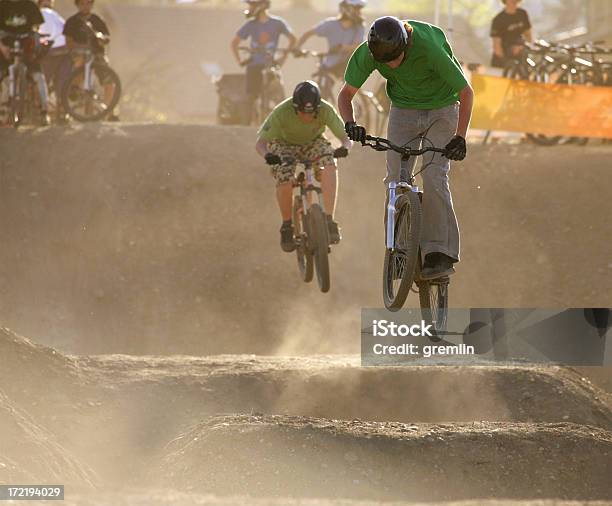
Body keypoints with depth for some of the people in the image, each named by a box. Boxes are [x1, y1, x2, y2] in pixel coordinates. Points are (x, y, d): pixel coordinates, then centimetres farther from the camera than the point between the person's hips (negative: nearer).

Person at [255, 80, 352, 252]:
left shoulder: (325, 110, -27)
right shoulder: (282, 112, -32)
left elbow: (346, 138, -24)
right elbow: (260, 143, -29)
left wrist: (344, 148, -48)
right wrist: (267, 155, -52)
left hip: (313, 143, 1)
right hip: (284, 144, -1)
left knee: (329, 163, -31)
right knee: (284, 181, -29)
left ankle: (329, 221, -30)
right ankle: (287, 227, -2)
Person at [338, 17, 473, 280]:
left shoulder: (429, 49, -34)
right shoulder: (366, 54, -23)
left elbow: (466, 93, -23)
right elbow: (346, 93, -9)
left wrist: (460, 137, -31)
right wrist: (349, 123, -30)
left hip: (441, 110, -4)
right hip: (403, 111, 4)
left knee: (434, 178, -19)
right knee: (396, 179, -10)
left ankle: (440, 255, -17)